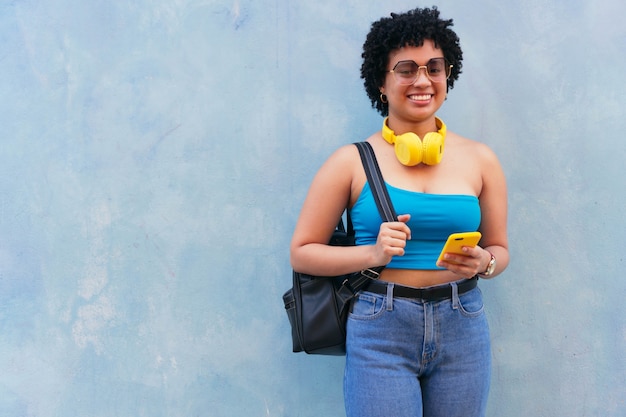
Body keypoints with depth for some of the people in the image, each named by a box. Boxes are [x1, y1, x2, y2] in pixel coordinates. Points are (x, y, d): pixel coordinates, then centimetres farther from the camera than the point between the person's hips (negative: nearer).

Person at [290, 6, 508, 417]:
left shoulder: (479, 159, 4)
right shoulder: (353, 161, -3)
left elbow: (500, 249, 12)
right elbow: (302, 252, -2)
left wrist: (482, 262, -10)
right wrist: (372, 253, -16)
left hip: (463, 329, 3)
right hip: (379, 329, -2)